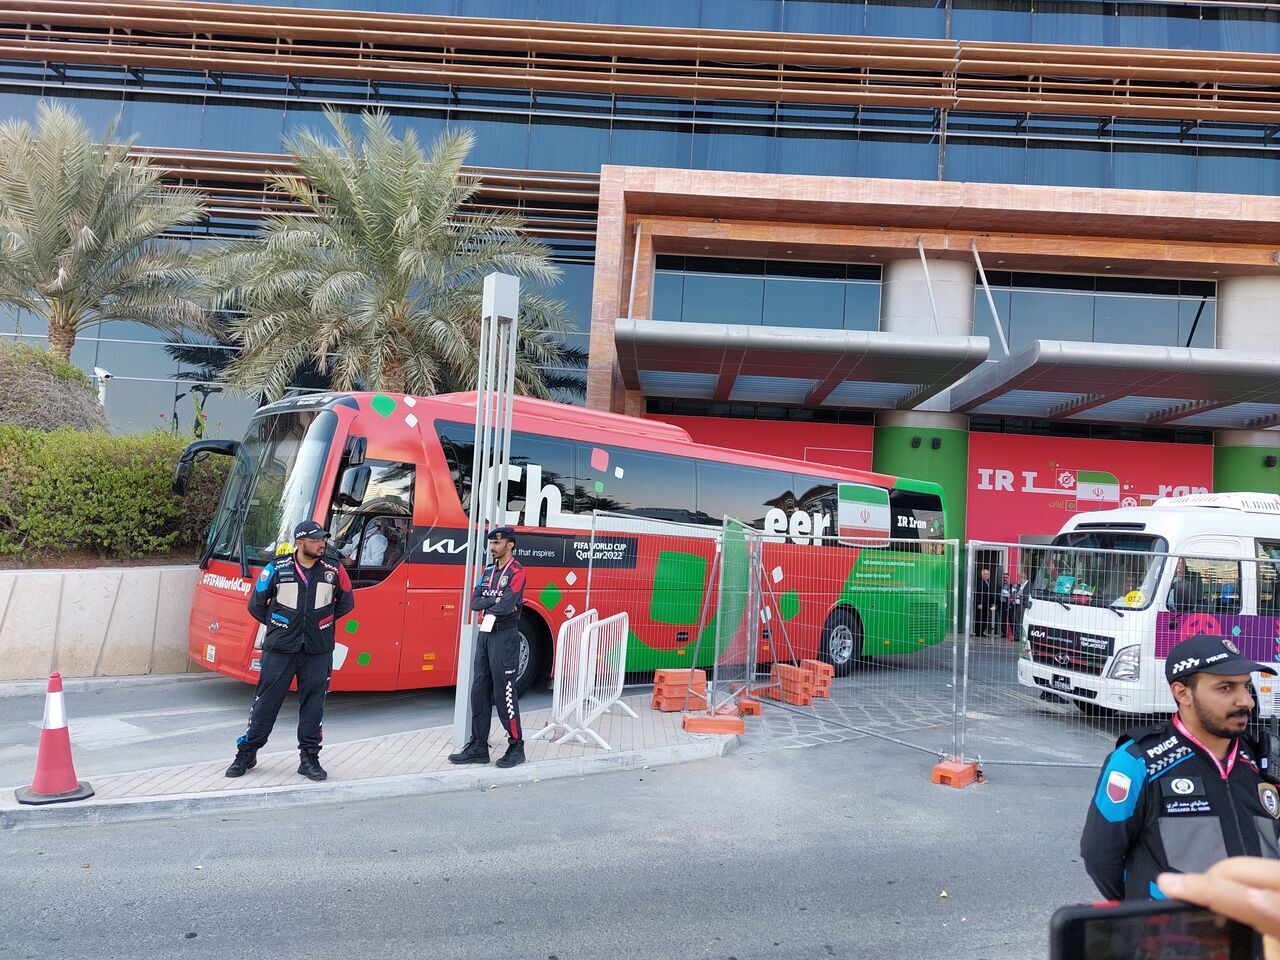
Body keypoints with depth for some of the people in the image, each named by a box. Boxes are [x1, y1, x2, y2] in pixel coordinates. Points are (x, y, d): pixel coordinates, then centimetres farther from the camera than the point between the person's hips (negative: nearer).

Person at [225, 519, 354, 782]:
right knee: (266, 702, 7)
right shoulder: (276, 569, -4)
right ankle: (246, 753, 23)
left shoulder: (334, 571, 0)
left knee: (313, 705, 5)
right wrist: (278, 624, 8)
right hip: (279, 649, -1)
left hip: (318, 651, 1)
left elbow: (346, 603, 14)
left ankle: (309, 758, 17)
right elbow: (256, 605, 7)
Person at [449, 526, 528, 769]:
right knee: (479, 691, 9)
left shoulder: (516, 572, -8)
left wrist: (489, 610, -4)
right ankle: (478, 747, 16)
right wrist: (494, 601, -12)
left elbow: (507, 604, -20)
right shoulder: (488, 571, 15)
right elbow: (474, 601, 4)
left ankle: (516, 747, 6)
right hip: (485, 634, 8)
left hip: (505, 635, -8)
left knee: (504, 692, -5)